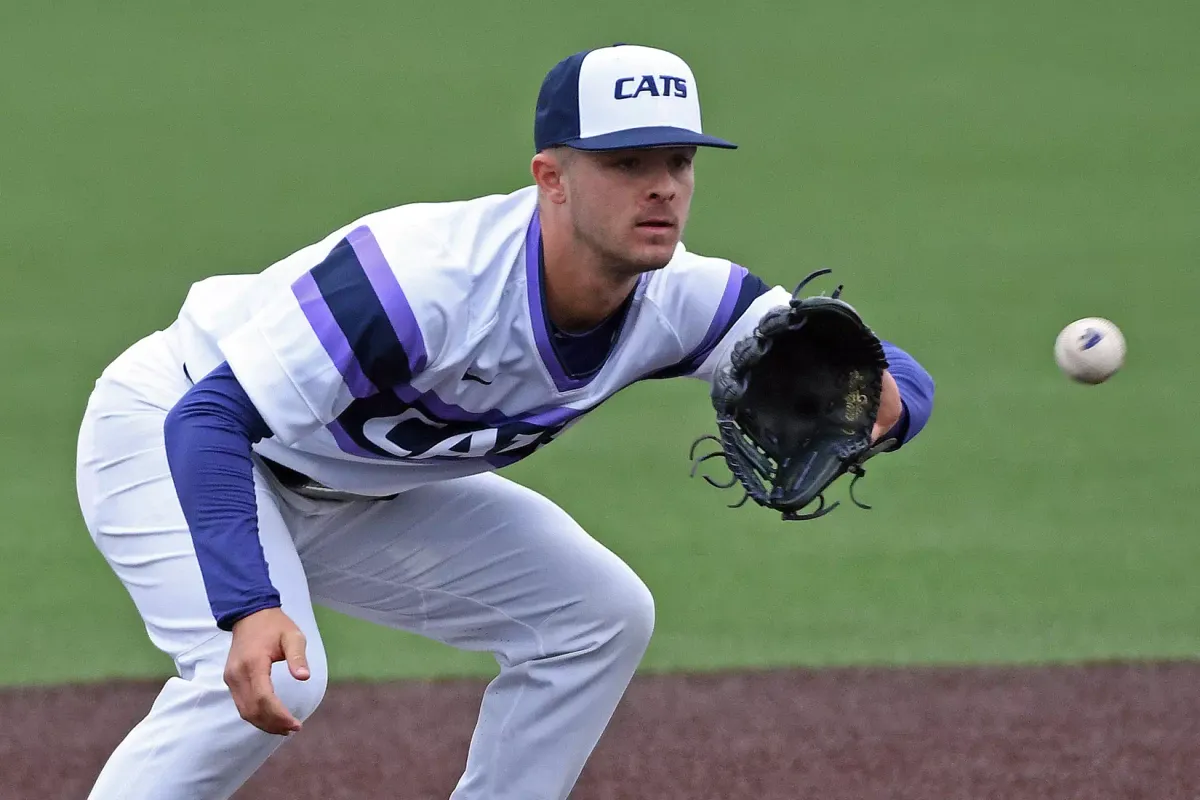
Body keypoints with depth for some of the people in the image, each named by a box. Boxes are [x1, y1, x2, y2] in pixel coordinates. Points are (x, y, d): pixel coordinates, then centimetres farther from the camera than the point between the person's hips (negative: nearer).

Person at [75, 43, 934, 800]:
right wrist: (249, 609, -56)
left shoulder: (676, 298, -19)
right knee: (271, 677, -31)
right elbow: (214, 418, -42)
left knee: (602, 616, 1)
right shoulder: (428, 277, -39)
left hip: (356, 497, 7)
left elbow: (899, 378, -18)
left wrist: (881, 402, -44)